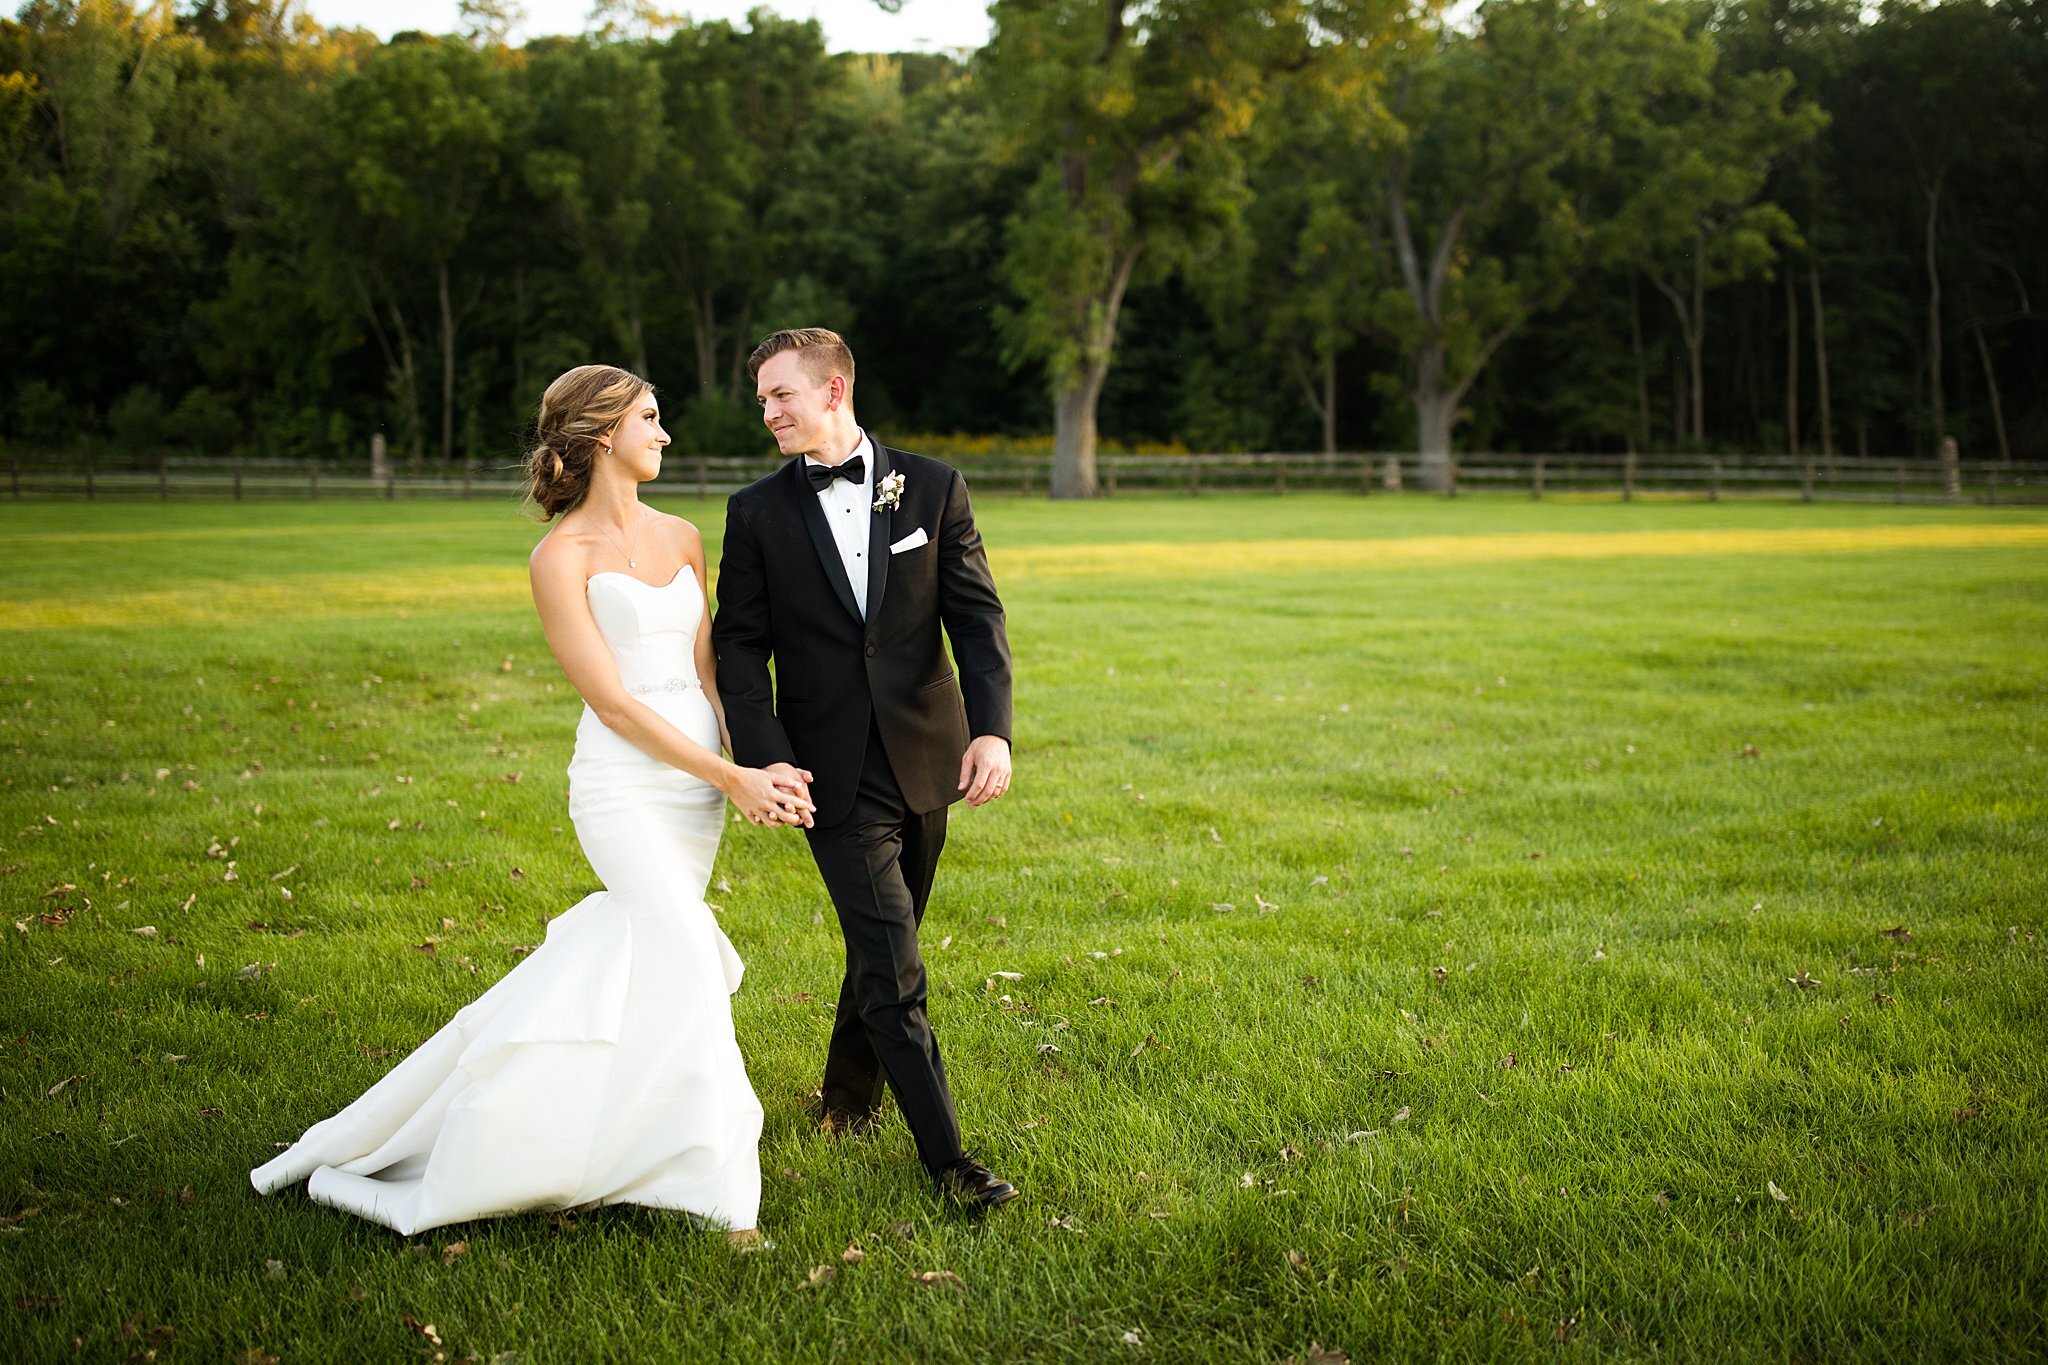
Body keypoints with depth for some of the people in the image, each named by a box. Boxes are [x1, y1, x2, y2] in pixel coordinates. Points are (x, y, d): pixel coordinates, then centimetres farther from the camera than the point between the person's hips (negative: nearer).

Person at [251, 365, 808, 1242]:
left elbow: (707, 670, 10)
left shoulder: (681, 538, 13)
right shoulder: (562, 557, -6)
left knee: (629, 953, 7)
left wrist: (751, 767, -7)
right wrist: (731, 777, -14)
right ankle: (712, 1183, -6)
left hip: (701, 779, 6)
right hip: (624, 782, -6)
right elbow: (612, 701, -11)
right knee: (683, 963, -16)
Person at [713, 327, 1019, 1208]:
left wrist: (992, 729, -14)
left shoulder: (931, 488, 2)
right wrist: (764, 758, -14)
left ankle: (847, 1094, 40)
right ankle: (945, 1154, 0)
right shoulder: (757, 513, 1)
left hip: (925, 756, 2)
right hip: (834, 772, -2)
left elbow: (977, 615, -1)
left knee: (885, 942, 17)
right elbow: (740, 646, 0)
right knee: (893, 968, -6)